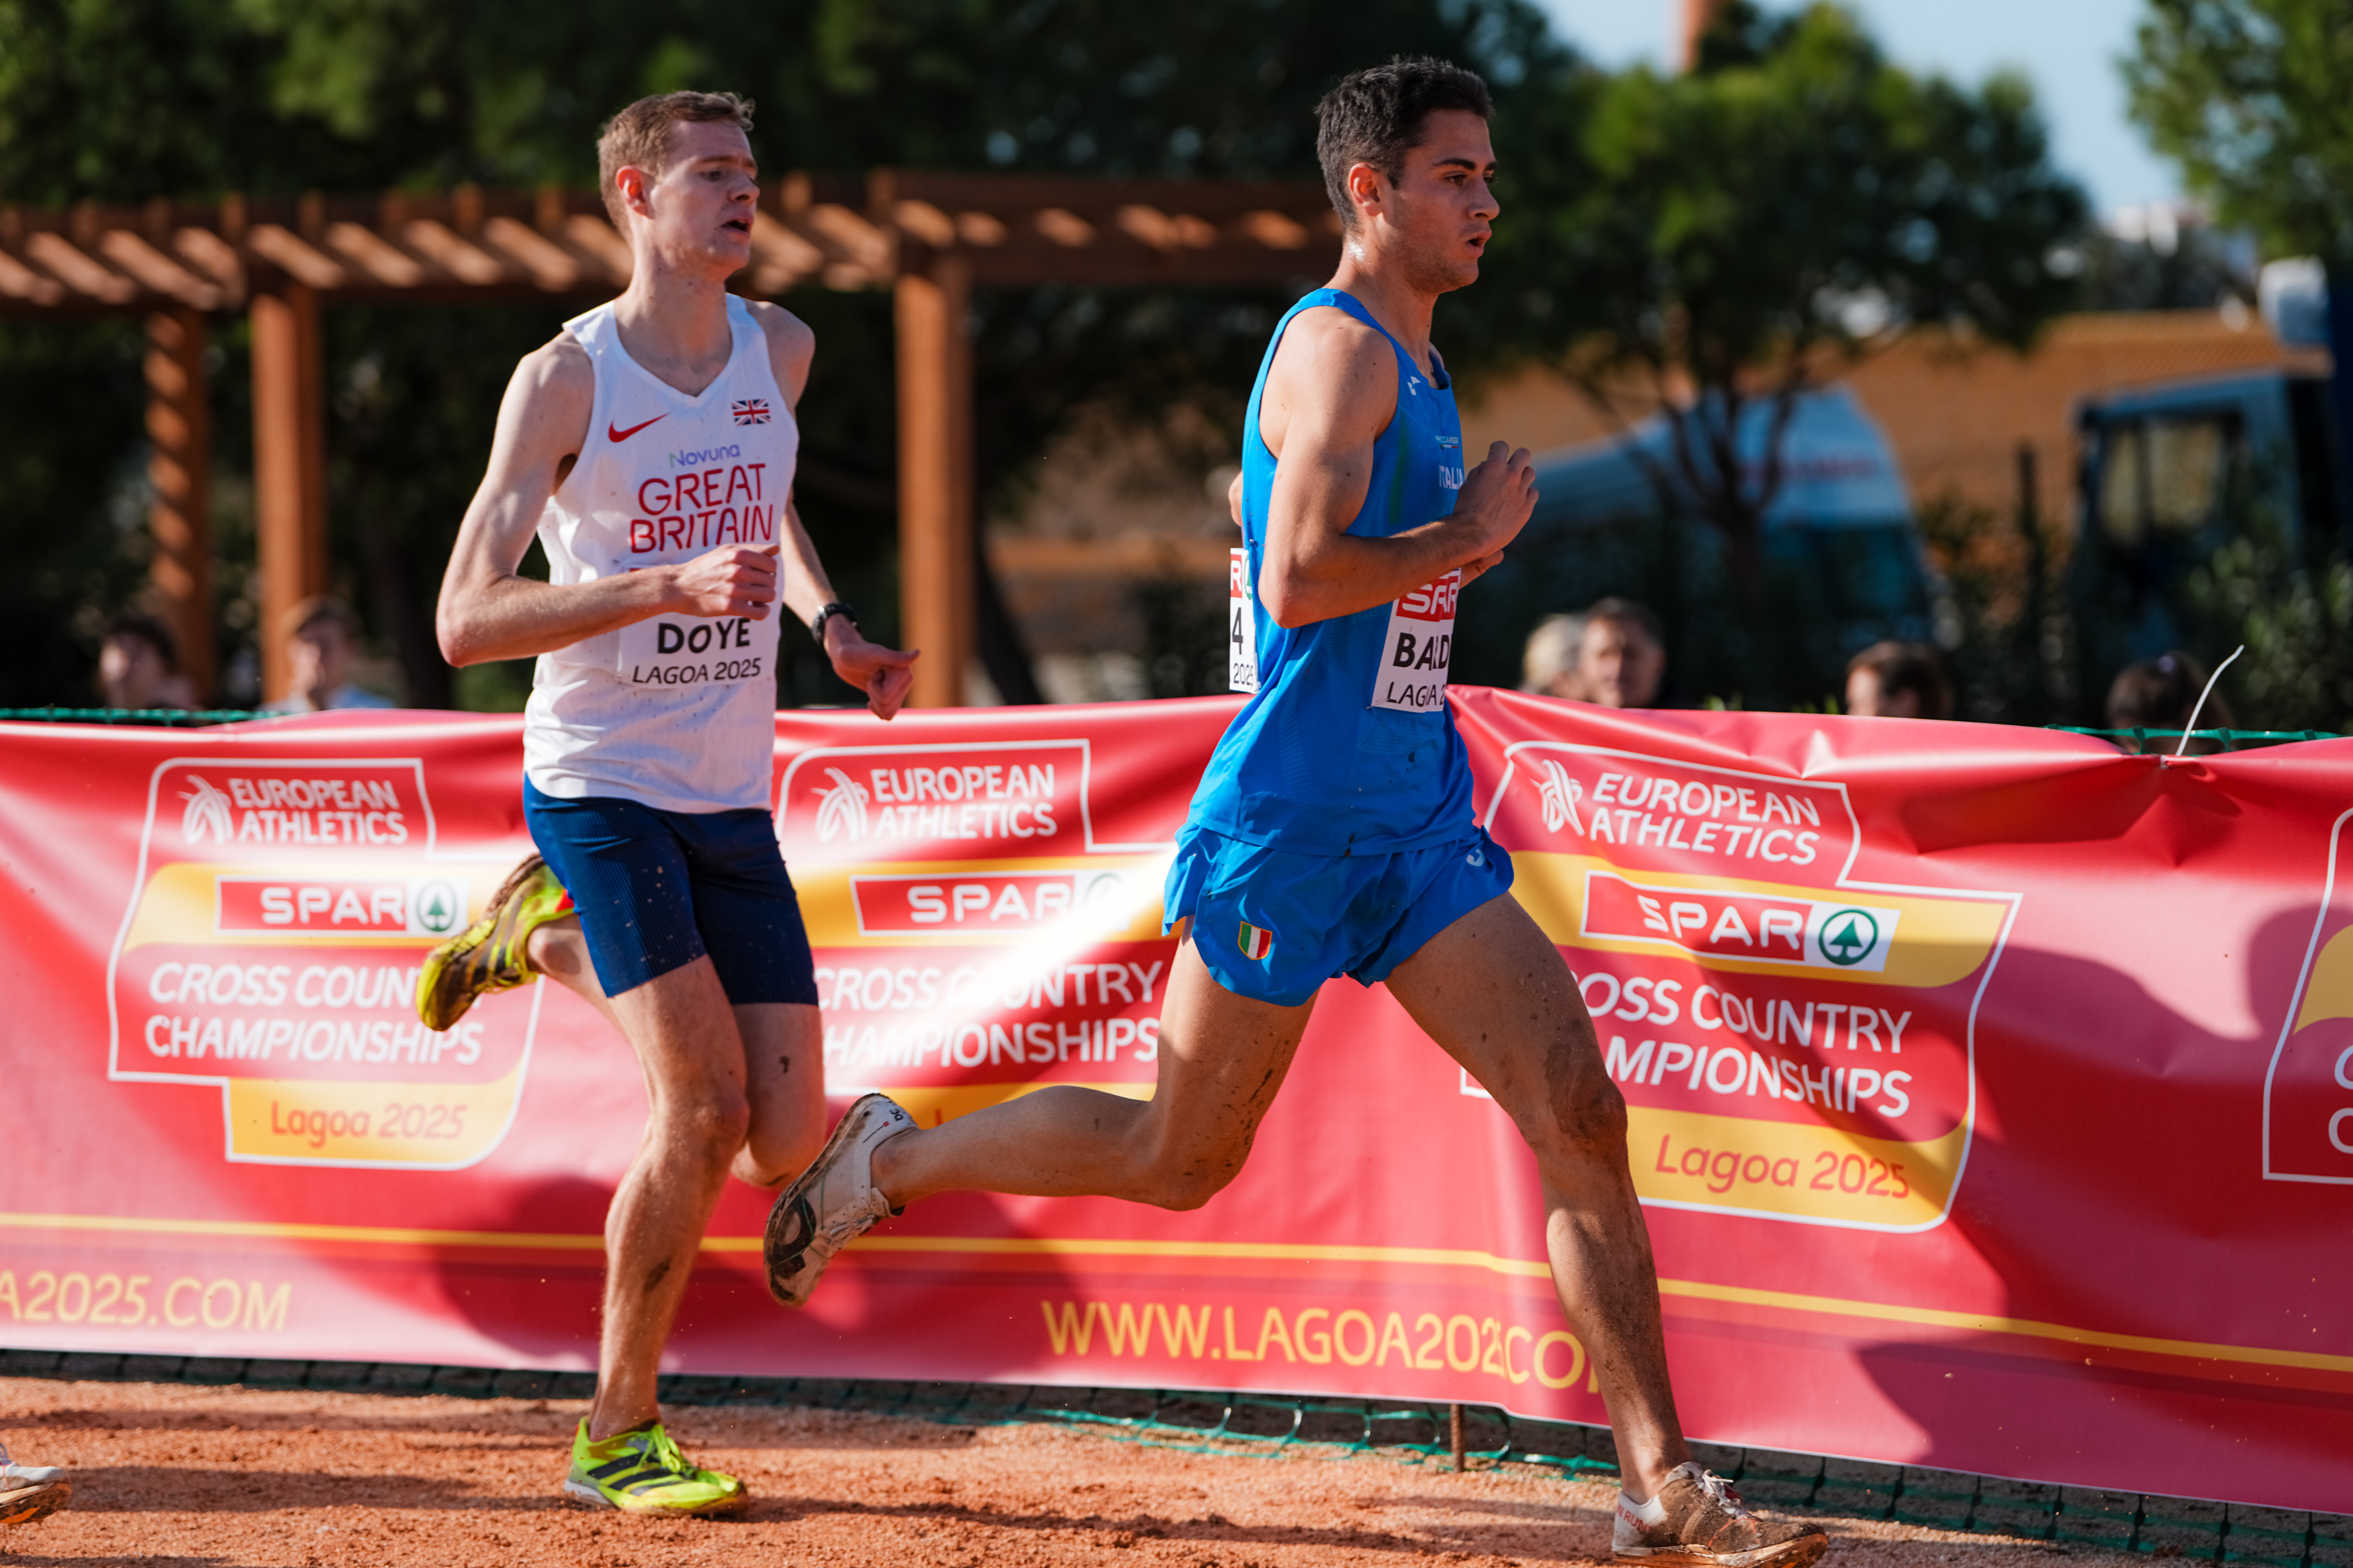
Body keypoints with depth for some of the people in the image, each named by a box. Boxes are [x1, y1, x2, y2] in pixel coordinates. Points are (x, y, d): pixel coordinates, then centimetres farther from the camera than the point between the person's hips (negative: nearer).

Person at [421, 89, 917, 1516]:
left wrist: (831, 624, 10)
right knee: (703, 1106, -19)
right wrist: (672, 587, -28)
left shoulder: (780, 351, 6)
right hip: (599, 788, -6)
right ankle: (619, 1437, -3)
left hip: (733, 802, 6)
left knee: (789, 1142, 0)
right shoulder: (564, 380, -11)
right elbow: (466, 619, -18)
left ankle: (552, 940, 26)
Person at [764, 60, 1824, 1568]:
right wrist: (1465, 535, -16)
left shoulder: (1417, 366, 15)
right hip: (1291, 822, -8)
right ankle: (889, 1162, 30)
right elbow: (1298, 582, -28)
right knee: (1182, 1160, 7)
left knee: (1581, 1111, -6)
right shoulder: (1339, 351, -16)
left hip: (1416, 820, 8)